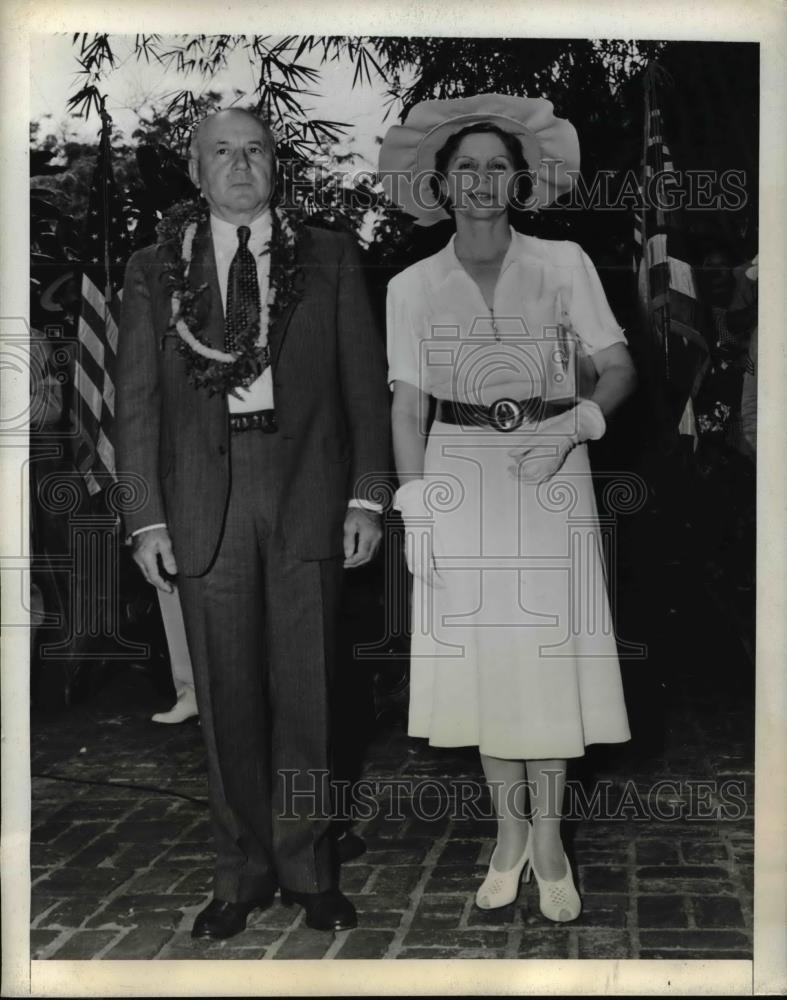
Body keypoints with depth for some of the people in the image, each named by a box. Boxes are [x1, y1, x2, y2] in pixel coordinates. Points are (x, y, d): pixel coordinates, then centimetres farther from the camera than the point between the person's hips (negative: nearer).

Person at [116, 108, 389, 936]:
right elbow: (137, 402, 6)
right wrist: (146, 519, -2)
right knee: (226, 697, 5)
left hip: (308, 493, 0)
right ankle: (242, 873, 19)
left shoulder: (329, 258, 9)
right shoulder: (155, 272, 8)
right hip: (205, 501, 0)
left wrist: (365, 497, -2)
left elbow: (365, 384, 6)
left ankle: (308, 869, 18)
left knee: (305, 689, 4)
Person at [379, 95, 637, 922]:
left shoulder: (563, 264, 0)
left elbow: (619, 369, 1)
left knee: (548, 655, 1)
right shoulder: (412, 287, 3)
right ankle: (508, 830, 22)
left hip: (549, 477, -1)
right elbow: (408, 406, 2)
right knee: (480, 656, 5)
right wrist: (414, 513, -4)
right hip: (459, 476, 1)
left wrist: (573, 423, -18)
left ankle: (548, 836, 17)